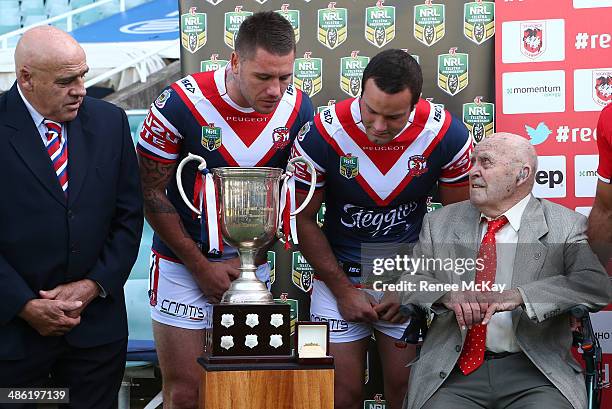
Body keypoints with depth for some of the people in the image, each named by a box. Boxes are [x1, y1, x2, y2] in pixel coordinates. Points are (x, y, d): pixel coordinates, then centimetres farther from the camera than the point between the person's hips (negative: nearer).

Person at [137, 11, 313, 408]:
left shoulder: (298, 109, -9)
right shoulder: (180, 103, -19)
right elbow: (151, 192, -10)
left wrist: (252, 258, -4)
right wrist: (201, 267, -9)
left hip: (253, 266, 3)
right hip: (183, 263, -3)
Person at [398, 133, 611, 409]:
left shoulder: (565, 226, 4)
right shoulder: (439, 223, 15)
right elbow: (409, 281, 9)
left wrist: (518, 296, -22)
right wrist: (448, 295, -13)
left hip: (535, 375, -2)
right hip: (452, 373, 2)